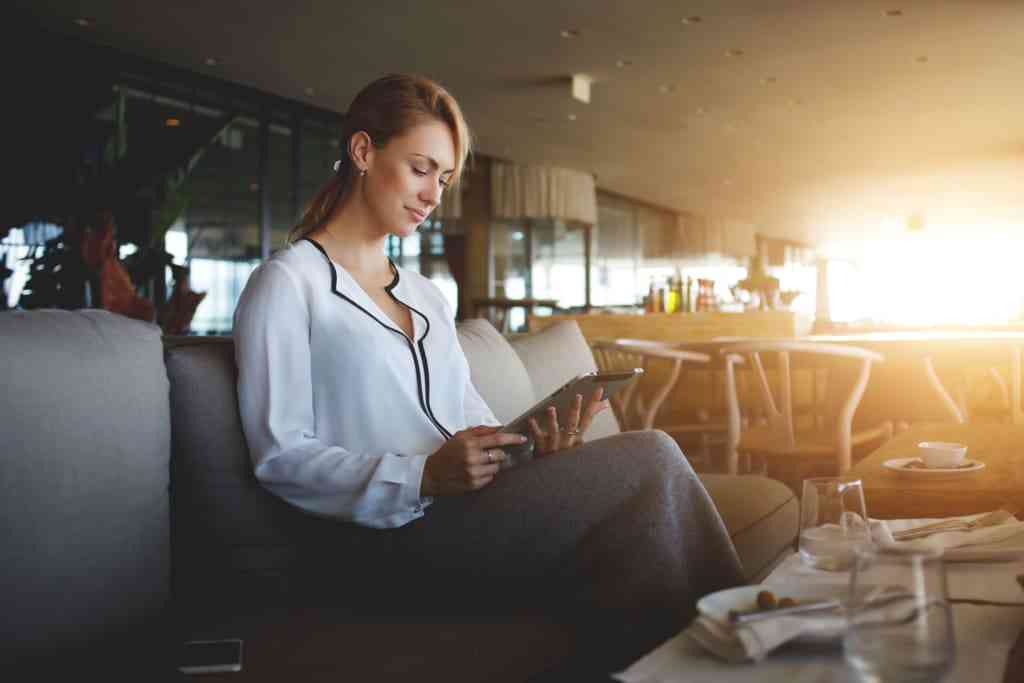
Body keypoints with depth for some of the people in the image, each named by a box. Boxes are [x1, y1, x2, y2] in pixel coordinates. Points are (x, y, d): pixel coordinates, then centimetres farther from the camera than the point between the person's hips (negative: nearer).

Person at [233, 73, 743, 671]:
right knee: (650, 460, -22)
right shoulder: (285, 284, 2)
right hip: (395, 540, -6)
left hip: (467, 516, 7)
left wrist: (536, 450, -4)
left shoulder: (428, 296, 26)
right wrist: (423, 476, -19)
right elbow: (279, 454, -7)